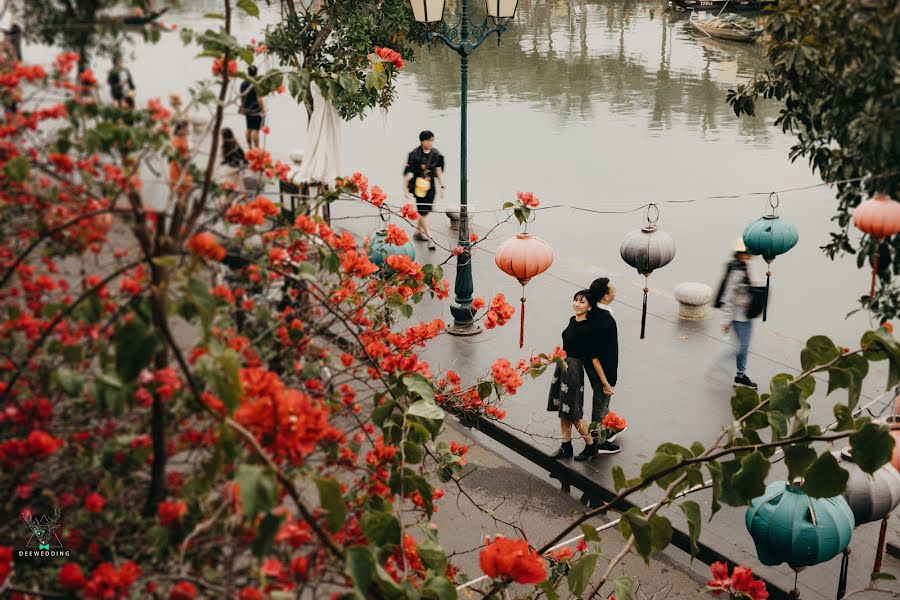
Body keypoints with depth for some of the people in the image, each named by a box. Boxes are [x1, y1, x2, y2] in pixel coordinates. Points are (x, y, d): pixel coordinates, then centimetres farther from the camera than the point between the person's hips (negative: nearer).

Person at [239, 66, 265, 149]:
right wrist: (263, 110, -10)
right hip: (256, 111, -6)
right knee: (256, 130, -5)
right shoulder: (256, 85, -18)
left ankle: (250, 148, 21)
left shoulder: (243, 84, 2)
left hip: (247, 110, 7)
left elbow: (242, 97, 11)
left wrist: (243, 108, 23)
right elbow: (259, 99, -19)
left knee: (249, 129, 14)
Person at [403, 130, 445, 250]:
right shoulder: (415, 155, -12)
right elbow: (407, 173, -8)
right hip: (419, 185, -6)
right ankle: (430, 238, -6)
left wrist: (442, 186, 8)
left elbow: (439, 171, 11)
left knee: (426, 210, 14)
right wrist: (405, 190, -8)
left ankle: (418, 232, 35)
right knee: (423, 211, -6)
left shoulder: (436, 154, 3)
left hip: (430, 186, 6)